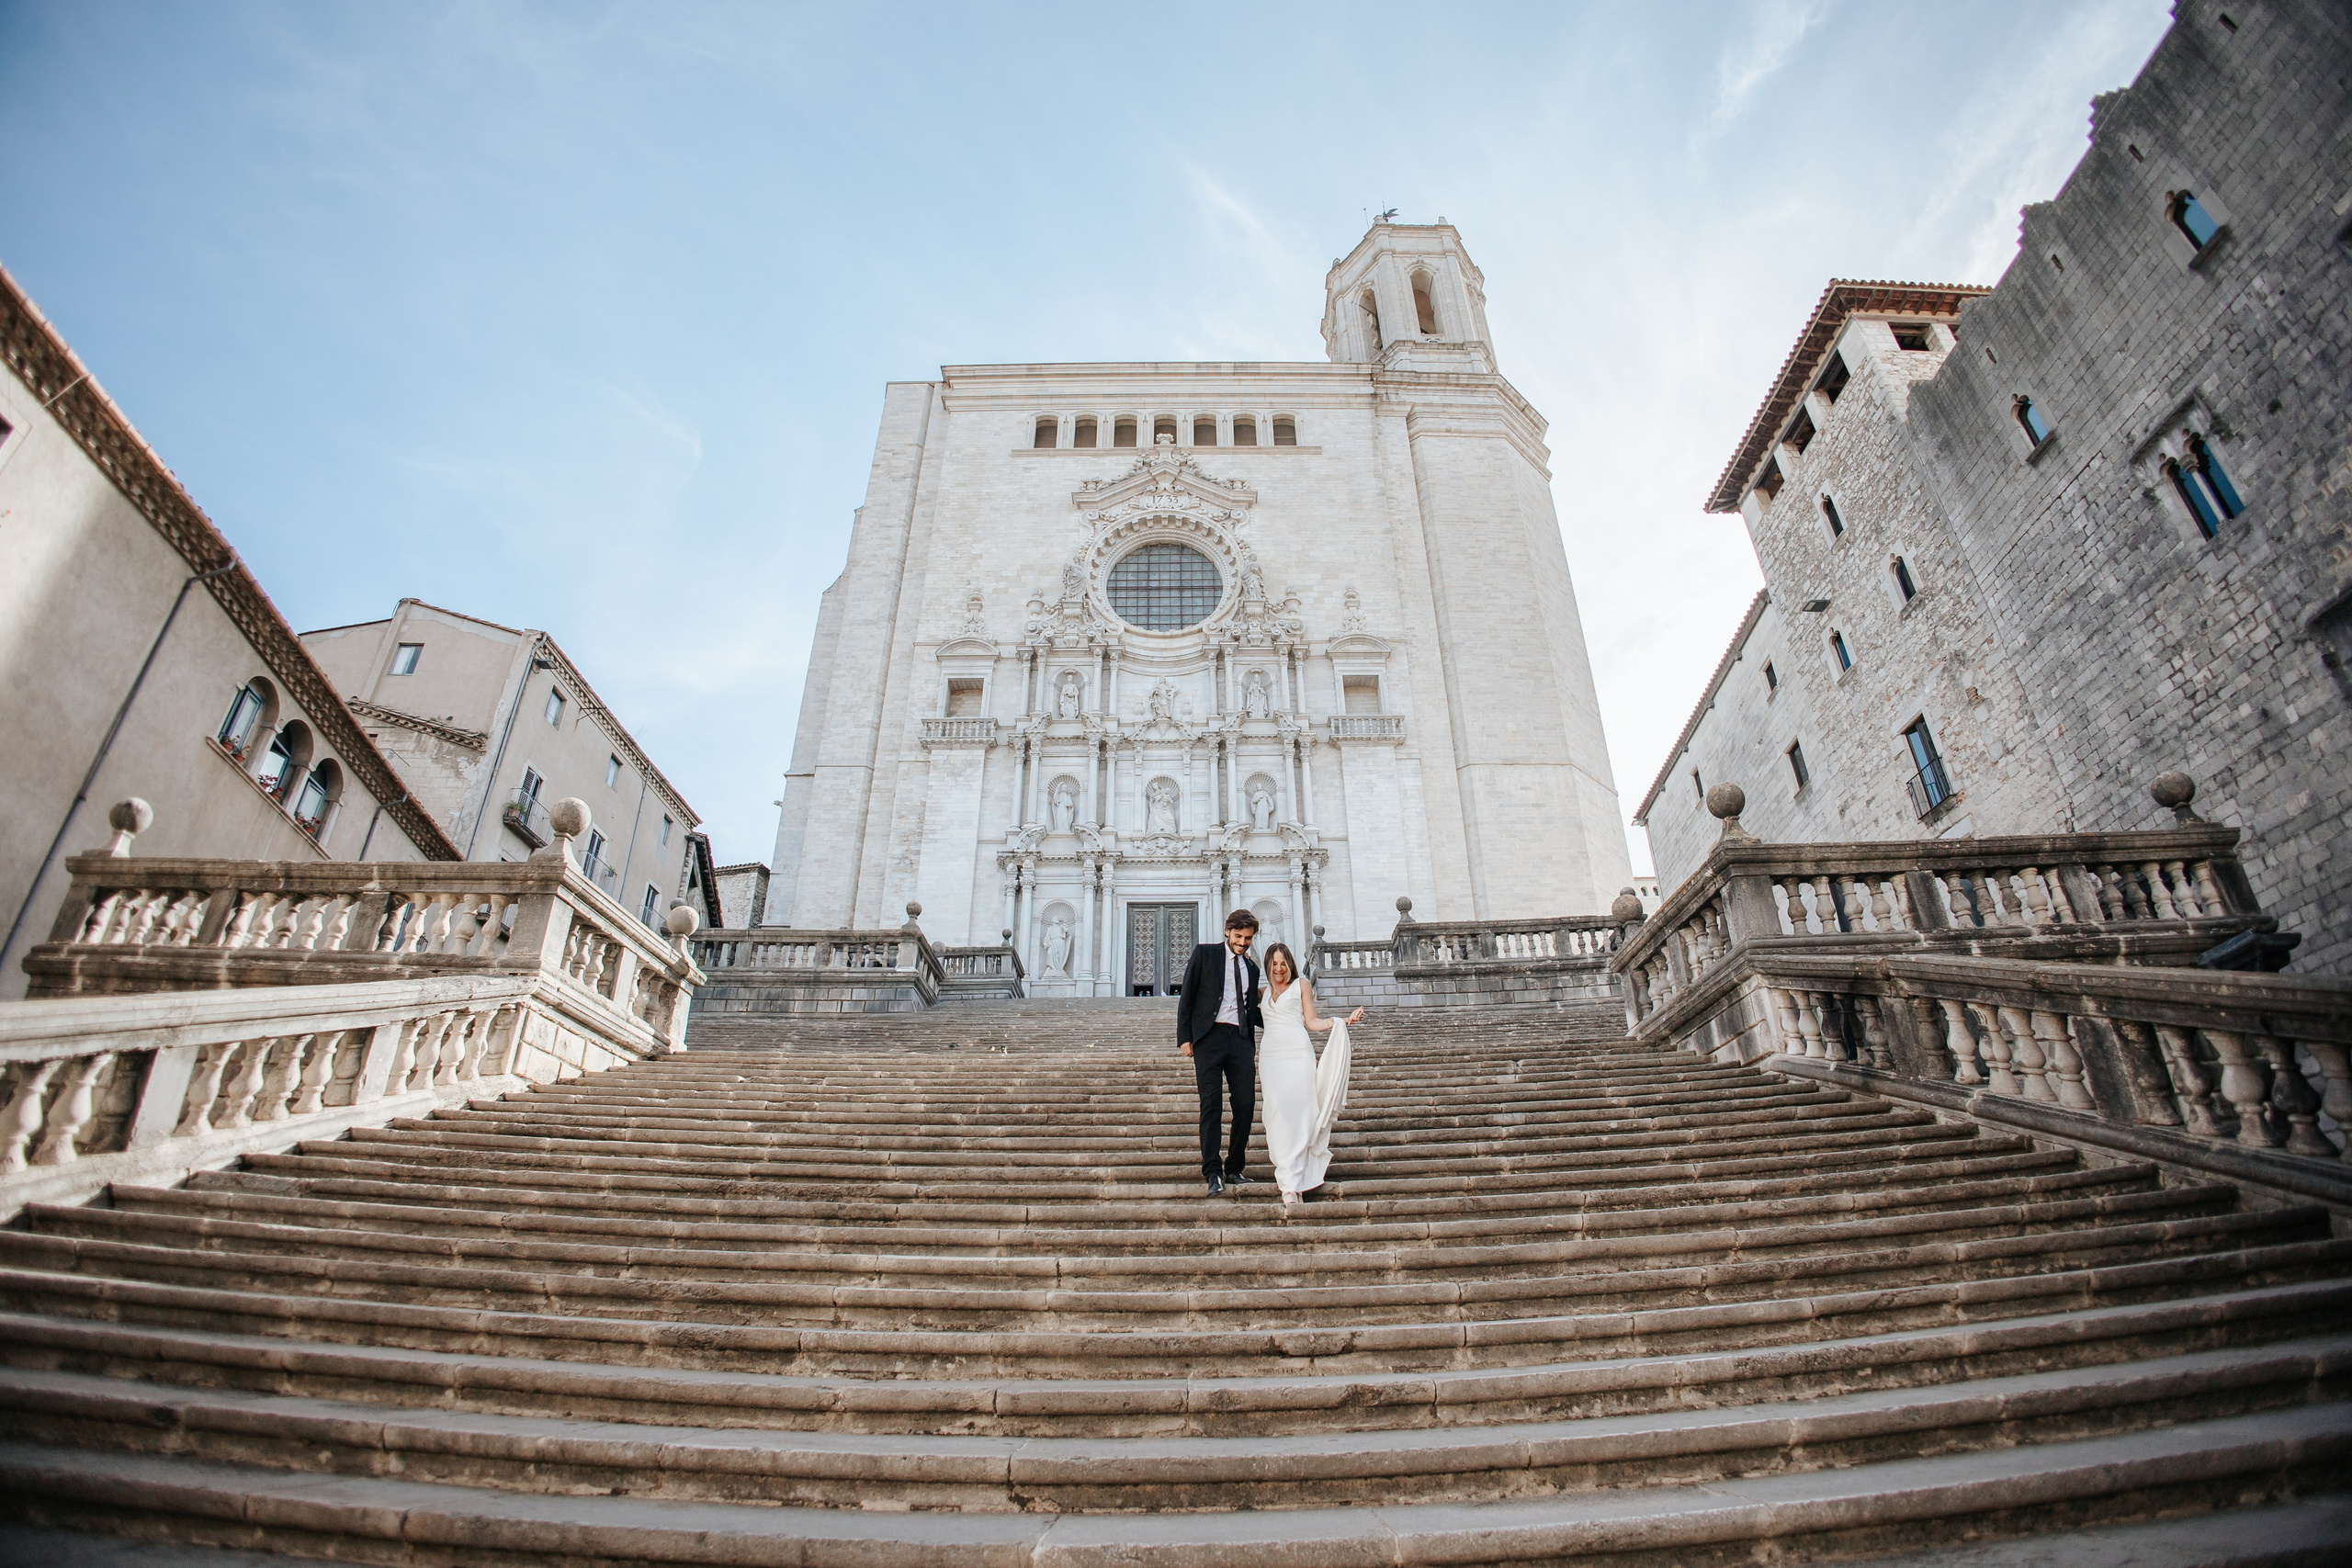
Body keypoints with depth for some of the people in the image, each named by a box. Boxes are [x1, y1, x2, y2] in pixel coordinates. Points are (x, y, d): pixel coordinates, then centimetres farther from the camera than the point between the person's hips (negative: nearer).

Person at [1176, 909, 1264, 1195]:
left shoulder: (1251, 968, 19)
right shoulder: (1205, 953, 5)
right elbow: (1187, 996, 1)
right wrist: (1184, 1037, -6)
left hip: (1241, 1040, 4)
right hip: (1209, 1037, -4)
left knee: (1245, 1105, 2)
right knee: (1211, 1106, -4)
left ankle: (1235, 1169, 15)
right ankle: (1213, 1173, 1)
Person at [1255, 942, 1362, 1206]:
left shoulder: (1301, 985, 12)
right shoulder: (1265, 992, 22)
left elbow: (1311, 1021, 8)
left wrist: (1344, 1021, -2)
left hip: (1298, 1053, -2)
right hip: (1270, 1055, 3)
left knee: (1298, 1112, -10)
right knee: (1278, 1112, -10)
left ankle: (1293, 1182, -6)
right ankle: (1289, 1180, -11)